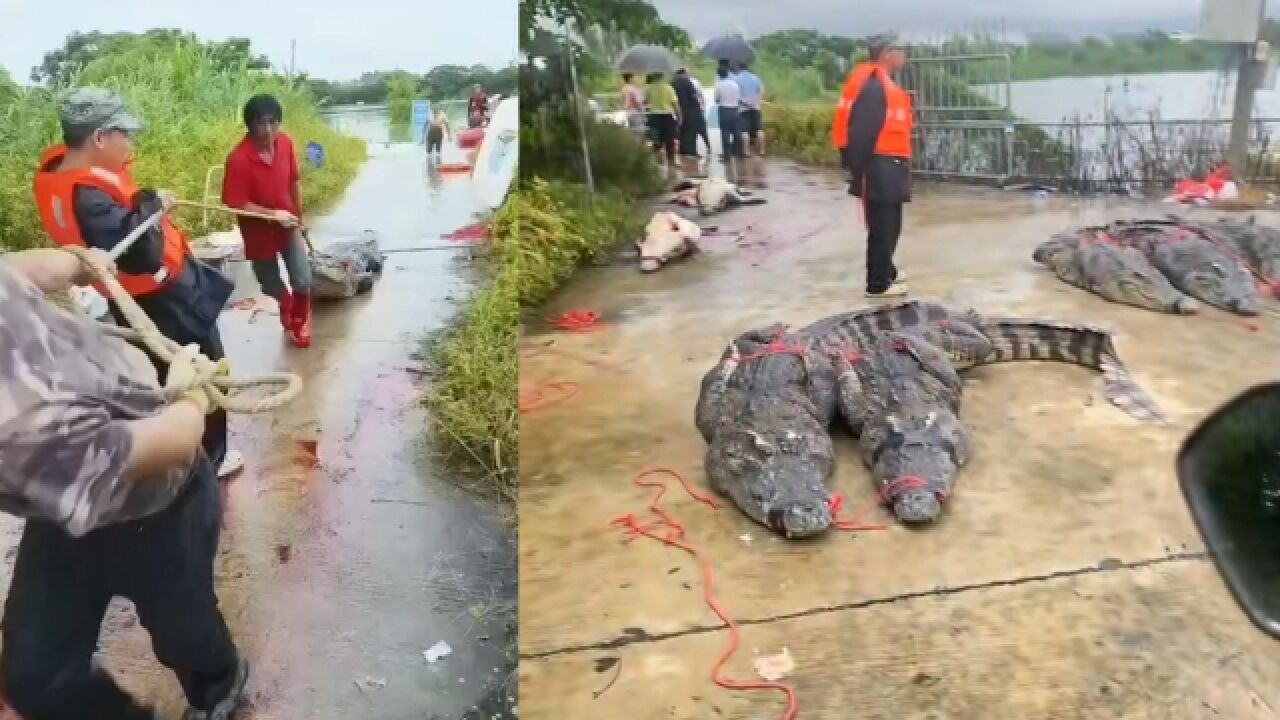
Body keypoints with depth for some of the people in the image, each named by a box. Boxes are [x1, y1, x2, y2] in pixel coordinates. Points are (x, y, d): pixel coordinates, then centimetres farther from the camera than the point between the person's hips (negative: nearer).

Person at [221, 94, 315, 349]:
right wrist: (272, 214, -30)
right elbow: (235, 204, -22)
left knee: (303, 281, -5)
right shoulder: (238, 158, -26)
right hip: (259, 231, -3)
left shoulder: (286, 143, -11)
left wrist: (299, 215, 12)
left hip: (289, 225, 3)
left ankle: (300, 323, 25)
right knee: (274, 288, 14)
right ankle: (288, 321, 45)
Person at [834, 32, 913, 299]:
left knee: (889, 224, 20)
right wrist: (858, 171, -22)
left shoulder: (883, 85, 17)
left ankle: (886, 271, 34)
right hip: (879, 168, -10)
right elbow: (861, 133, -21)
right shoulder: (873, 86, -17)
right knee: (882, 226, -5)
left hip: (888, 166, 10)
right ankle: (878, 283, 2)